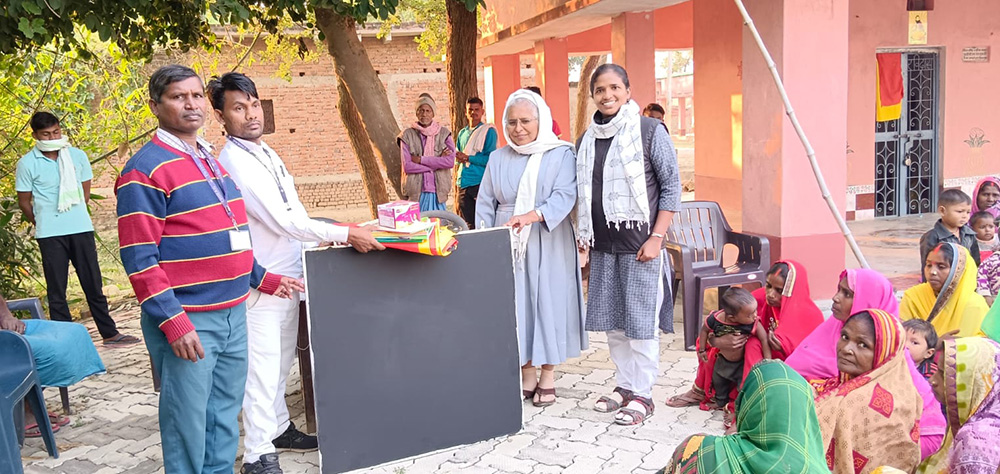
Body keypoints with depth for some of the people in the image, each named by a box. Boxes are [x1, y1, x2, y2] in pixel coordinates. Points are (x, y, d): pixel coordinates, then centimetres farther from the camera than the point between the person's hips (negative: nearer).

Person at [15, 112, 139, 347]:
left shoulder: (77, 156, 4)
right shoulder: (27, 164, -4)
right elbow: (24, 202, 4)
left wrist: (72, 214, 12)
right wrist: (44, 224, 11)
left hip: (81, 229, 3)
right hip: (50, 235, -2)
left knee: (93, 283, 8)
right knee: (56, 290, 4)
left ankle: (110, 333, 14)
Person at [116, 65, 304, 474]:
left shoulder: (211, 162, 14)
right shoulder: (146, 170, -11)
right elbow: (139, 257, -16)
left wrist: (263, 279, 21)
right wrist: (173, 321, -21)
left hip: (233, 315, 8)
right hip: (187, 322, -8)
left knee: (225, 418, 17)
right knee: (188, 425, 2)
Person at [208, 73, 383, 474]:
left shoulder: (267, 153, 10)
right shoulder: (234, 162, -19)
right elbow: (283, 221, -23)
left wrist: (325, 237, 13)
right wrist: (345, 234, -22)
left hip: (289, 275, 9)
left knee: (281, 363, 20)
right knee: (262, 370, -2)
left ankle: (278, 427, 35)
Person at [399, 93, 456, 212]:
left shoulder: (444, 133, 5)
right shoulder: (407, 135, 2)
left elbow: (450, 162, -8)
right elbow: (407, 167, -7)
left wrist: (421, 160, -9)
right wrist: (437, 162, -8)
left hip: (438, 192, 1)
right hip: (416, 192, -1)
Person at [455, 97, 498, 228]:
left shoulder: (488, 131, -3)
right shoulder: (462, 133, 17)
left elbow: (490, 159, -11)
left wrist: (468, 158, -11)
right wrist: (458, 157, -1)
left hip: (480, 183, -6)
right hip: (463, 183, 6)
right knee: (468, 224, 9)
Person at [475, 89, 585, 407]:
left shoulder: (561, 154, -2)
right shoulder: (498, 159, 10)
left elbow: (565, 196, -15)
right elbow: (485, 204, 10)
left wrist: (530, 216, -30)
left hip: (548, 245, -3)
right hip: (508, 246, 3)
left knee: (549, 303, 0)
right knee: (515, 306, 3)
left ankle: (548, 377, 12)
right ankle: (526, 376, 13)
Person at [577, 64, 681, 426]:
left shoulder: (650, 131, -5)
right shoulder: (586, 140, 11)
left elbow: (671, 186, -6)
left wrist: (656, 237, -12)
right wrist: (583, 240, 13)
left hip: (640, 244, -5)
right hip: (602, 246, 5)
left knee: (640, 321, -1)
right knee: (612, 321, 11)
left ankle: (642, 395, 11)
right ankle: (624, 385, 26)